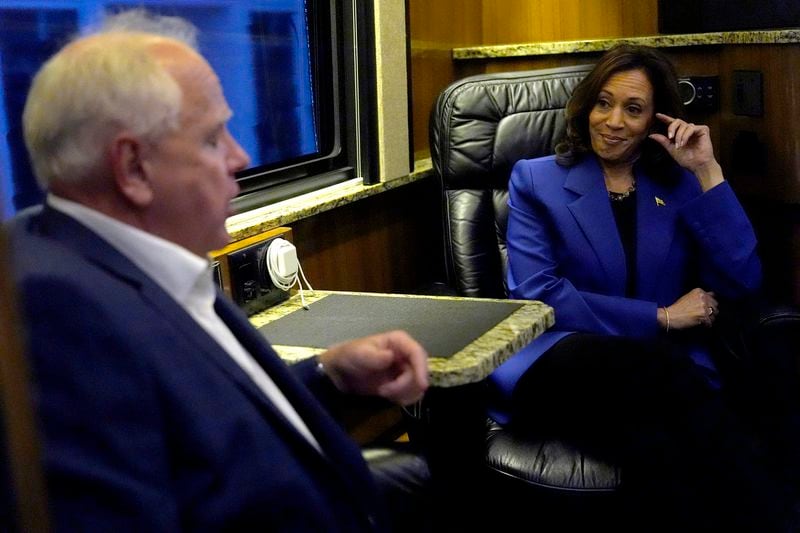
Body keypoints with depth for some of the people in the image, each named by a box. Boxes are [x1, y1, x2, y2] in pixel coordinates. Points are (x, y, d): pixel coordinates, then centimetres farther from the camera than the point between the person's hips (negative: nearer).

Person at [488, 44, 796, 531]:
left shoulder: (679, 186, 17)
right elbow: (537, 294, -4)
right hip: (561, 367, -1)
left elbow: (742, 283, 4)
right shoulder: (536, 180, 11)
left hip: (664, 372, 2)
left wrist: (708, 172, 0)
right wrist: (660, 318, -6)